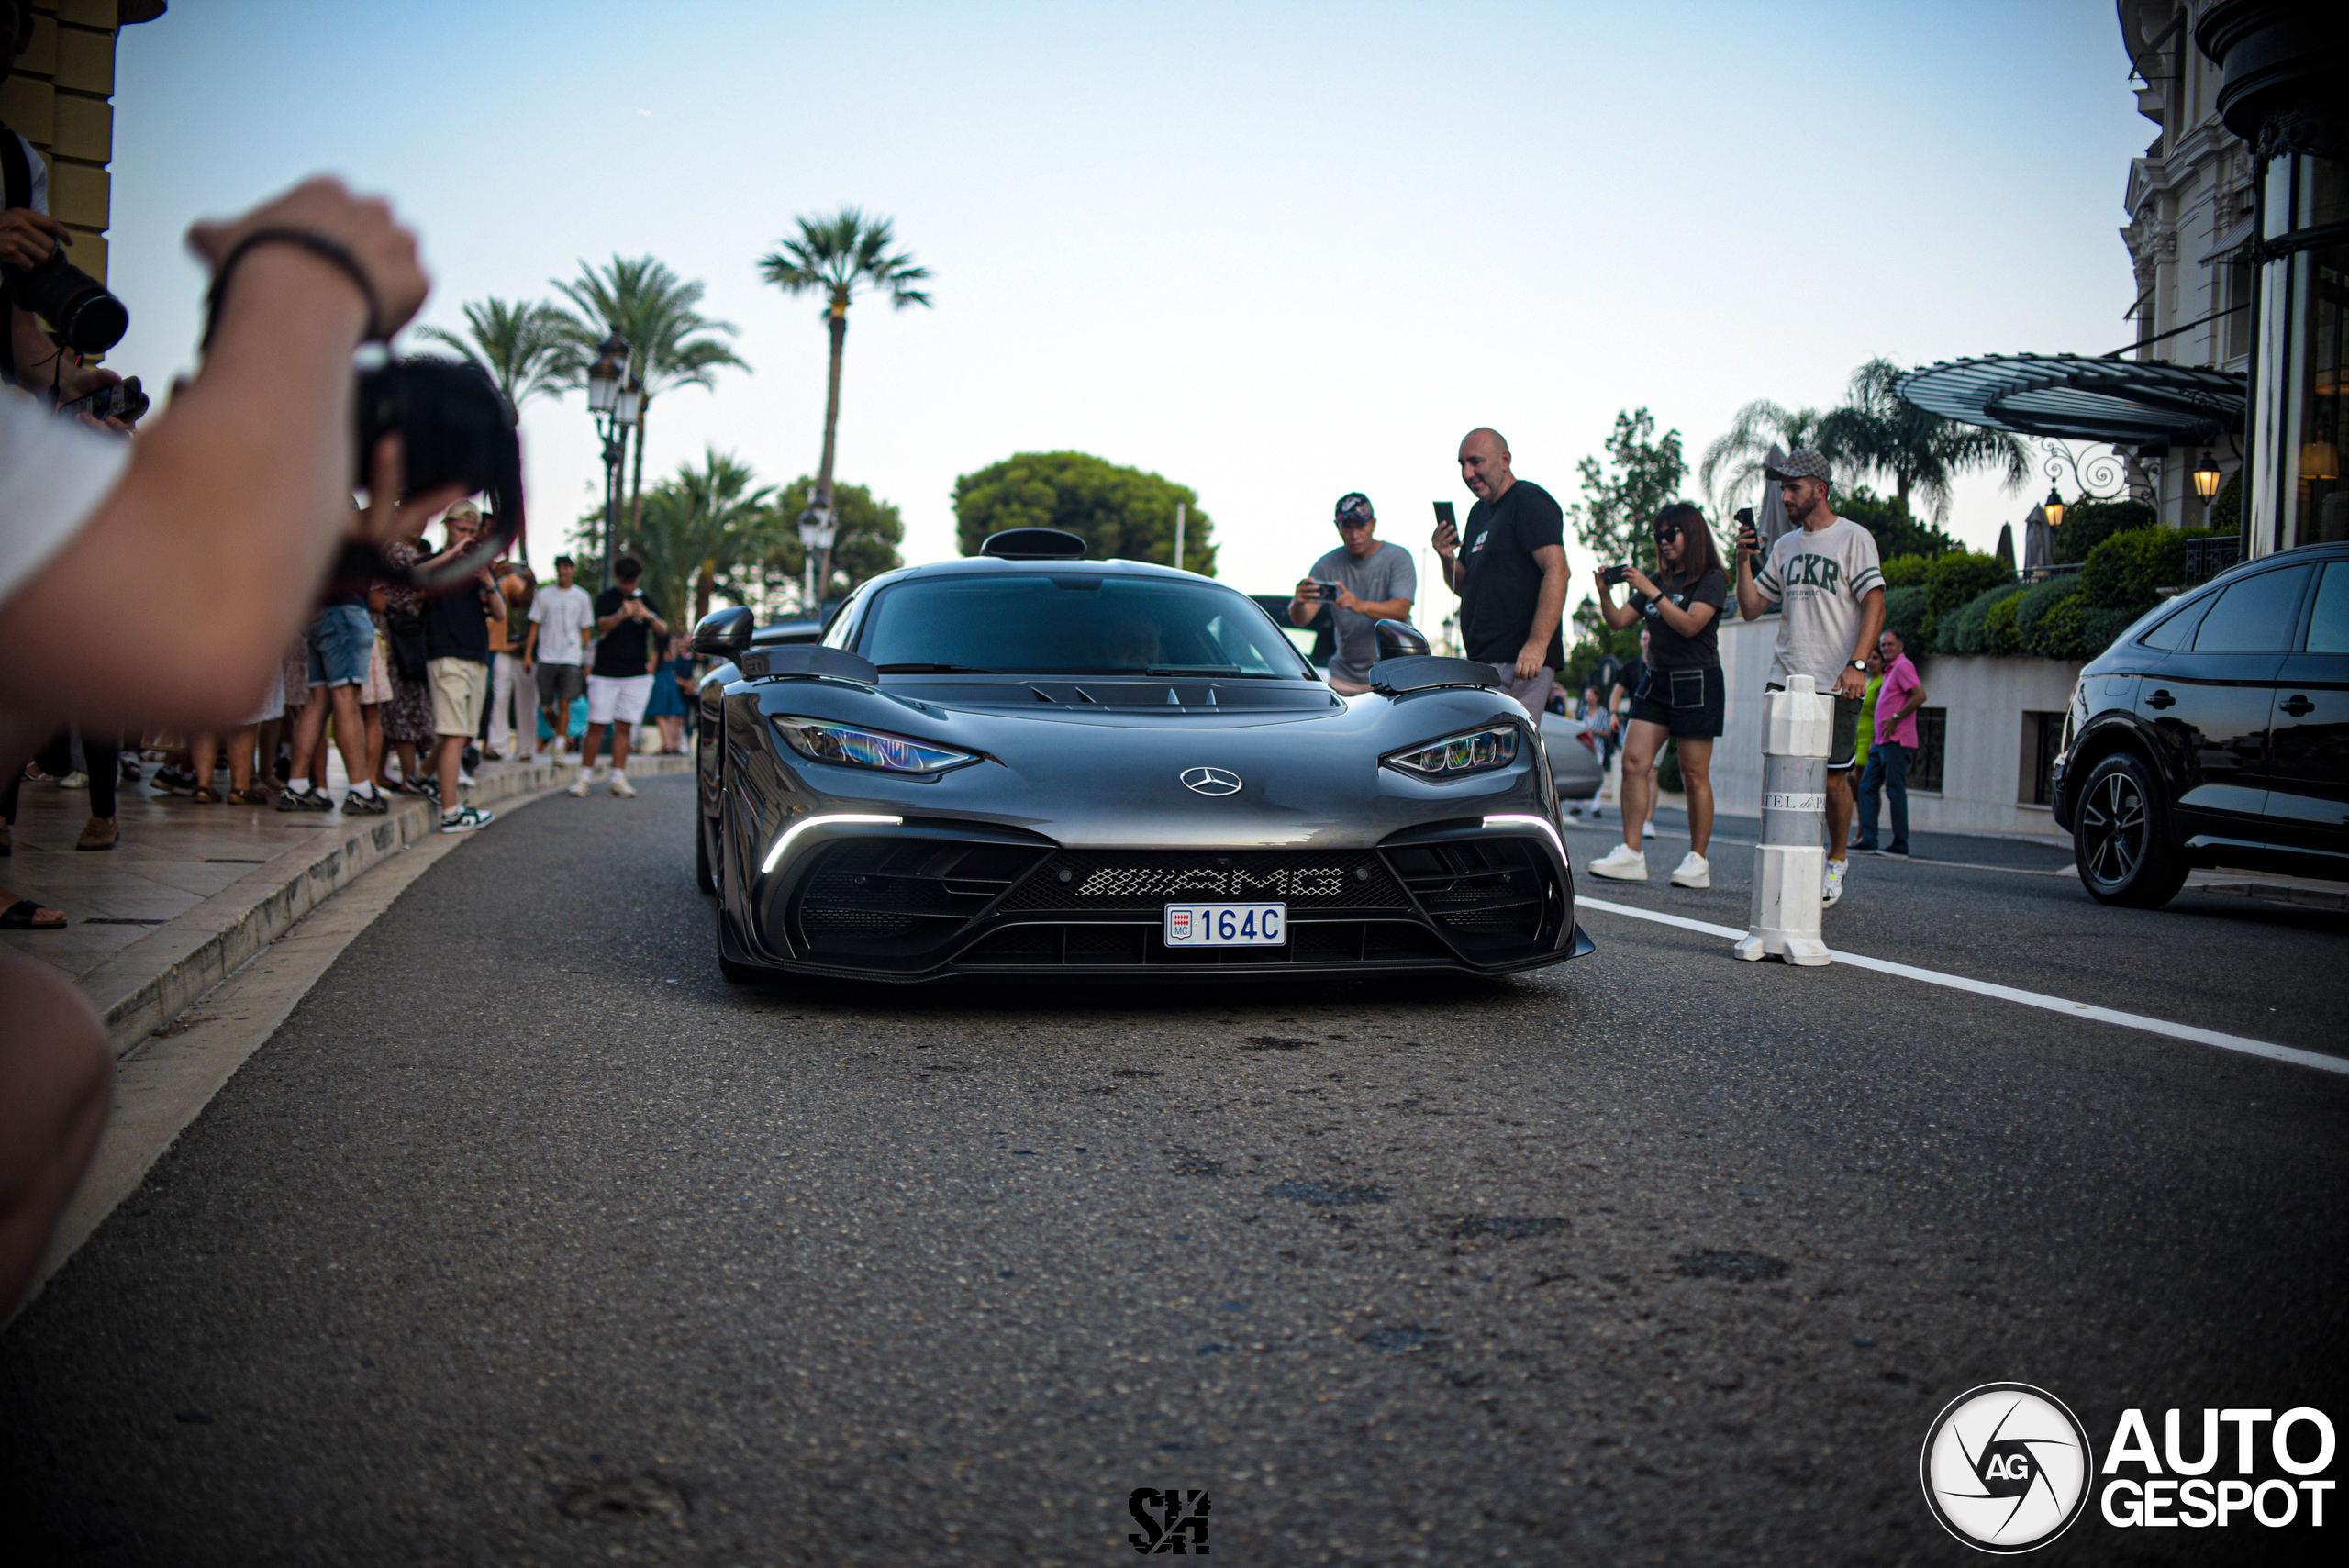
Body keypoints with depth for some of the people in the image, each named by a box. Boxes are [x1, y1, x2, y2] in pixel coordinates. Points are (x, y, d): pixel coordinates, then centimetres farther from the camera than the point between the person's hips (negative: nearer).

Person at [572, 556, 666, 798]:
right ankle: (584, 777, 4)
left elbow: (663, 631, -5)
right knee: (596, 726, -3)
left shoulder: (647, 602, 9)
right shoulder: (605, 599, 2)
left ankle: (618, 778, 4)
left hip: (636, 676, 2)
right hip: (605, 673, -2)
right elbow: (602, 626, -16)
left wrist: (649, 616, -27)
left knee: (624, 728, 2)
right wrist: (622, 615, -36)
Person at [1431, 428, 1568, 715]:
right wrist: (1448, 558, 3)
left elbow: (1556, 570, -18)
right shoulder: (1479, 512, 22)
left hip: (1518, 663, -9)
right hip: (1483, 663, 9)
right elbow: (1464, 587, 27)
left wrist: (1537, 645, -27)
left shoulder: (1529, 500, -6)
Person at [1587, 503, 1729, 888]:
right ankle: (1631, 853, -7)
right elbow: (1618, 621, 12)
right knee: (1634, 761, -6)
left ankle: (1697, 860, 2)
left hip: (1697, 682, -6)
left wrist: (1651, 592, -22)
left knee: (1694, 774, -5)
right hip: (1655, 680, 6)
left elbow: (1690, 624, -17)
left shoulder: (1712, 580, -3)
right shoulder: (1659, 581, 16)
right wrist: (1605, 594, -7)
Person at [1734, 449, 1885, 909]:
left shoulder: (1854, 538, 0)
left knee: (1833, 778, -1)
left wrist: (1856, 664, -20)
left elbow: (1874, 606, -8)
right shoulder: (1785, 546, 17)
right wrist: (1744, 560, 2)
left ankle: (1836, 860, 18)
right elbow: (1751, 608, 17)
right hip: (1785, 679, 5)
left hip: (1835, 683, -5)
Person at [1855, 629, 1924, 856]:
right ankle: (1868, 840, 3)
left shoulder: (1903, 666, -6)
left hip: (1896, 741, -10)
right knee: (1867, 786, 5)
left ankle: (1900, 844, -4)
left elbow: (1920, 696, -19)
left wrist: (1895, 718, -17)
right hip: (1882, 742, 10)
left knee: (1895, 790, -7)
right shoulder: (1890, 670, 23)